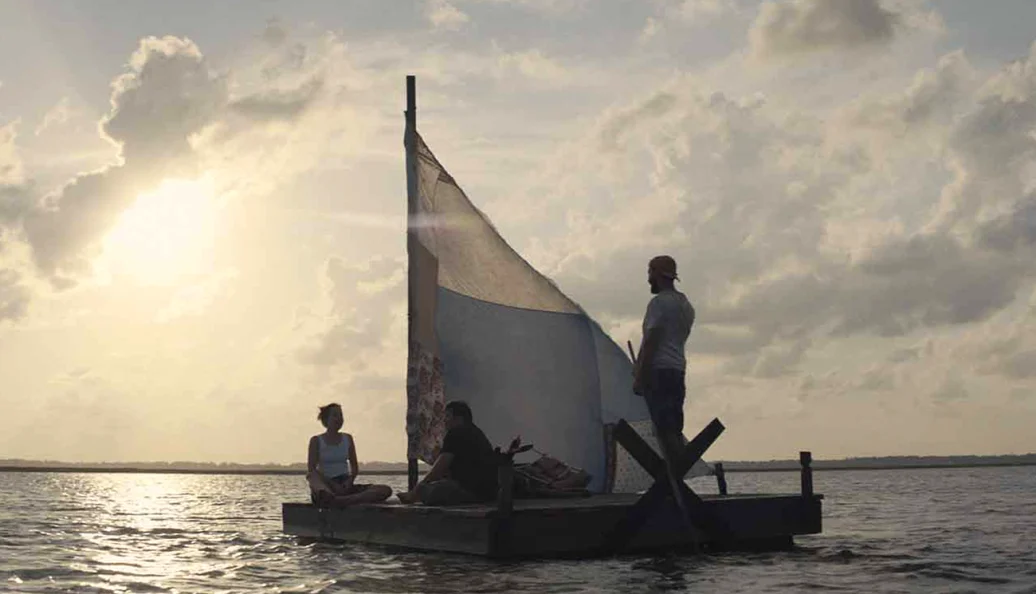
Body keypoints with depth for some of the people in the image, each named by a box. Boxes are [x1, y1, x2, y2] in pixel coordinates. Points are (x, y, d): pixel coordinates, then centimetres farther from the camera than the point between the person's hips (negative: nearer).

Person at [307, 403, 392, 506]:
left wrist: (350, 481, -7)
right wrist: (333, 485, -17)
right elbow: (311, 470, -4)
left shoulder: (347, 439, 15)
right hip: (327, 486, -6)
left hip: (345, 486, 6)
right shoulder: (316, 441, 4)